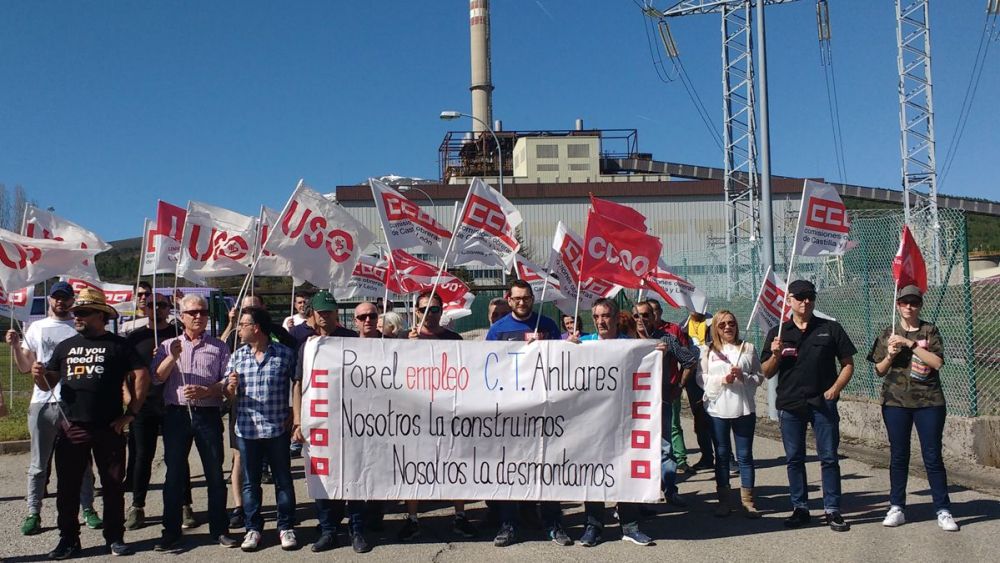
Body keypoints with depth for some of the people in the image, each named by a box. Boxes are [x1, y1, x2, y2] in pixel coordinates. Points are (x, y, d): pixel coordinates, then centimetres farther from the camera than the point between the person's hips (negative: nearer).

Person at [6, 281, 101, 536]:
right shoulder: (36, 328, 11)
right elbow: (25, 367, 10)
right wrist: (15, 346, -5)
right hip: (43, 402, 1)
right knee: (39, 464, 6)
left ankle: (88, 509, 14)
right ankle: (33, 513, 13)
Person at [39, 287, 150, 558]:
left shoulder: (117, 345, -1)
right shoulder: (65, 346, 12)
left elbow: (142, 375, -4)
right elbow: (48, 383, 16)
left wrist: (131, 413, -7)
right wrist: (40, 375, -8)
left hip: (109, 429, -3)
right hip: (72, 429, 4)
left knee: (113, 486, 5)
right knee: (67, 487, 8)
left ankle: (115, 538, 16)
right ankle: (68, 539, 20)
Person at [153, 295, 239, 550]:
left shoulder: (218, 347, 9)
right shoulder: (168, 346, 12)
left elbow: (228, 381, 2)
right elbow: (156, 377, 0)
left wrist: (205, 391, -14)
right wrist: (173, 357, -15)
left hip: (208, 414, -1)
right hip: (176, 414, 1)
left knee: (215, 473, 3)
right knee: (174, 474, 4)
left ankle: (219, 529, 12)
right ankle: (171, 531, 12)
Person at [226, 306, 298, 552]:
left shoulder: (284, 354, -4)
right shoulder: (237, 355, 6)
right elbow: (228, 393, 11)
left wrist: (293, 413, -3)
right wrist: (231, 387, -12)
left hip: (277, 428, -3)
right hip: (246, 429, 3)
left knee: (283, 480, 6)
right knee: (250, 482, 10)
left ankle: (286, 527, 18)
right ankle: (253, 528, 21)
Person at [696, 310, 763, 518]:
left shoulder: (748, 348, 6)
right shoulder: (708, 350, 5)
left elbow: (759, 377, 5)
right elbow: (701, 378, 0)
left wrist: (743, 376, -14)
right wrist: (722, 379, -15)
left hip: (744, 408, 0)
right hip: (717, 408, 0)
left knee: (745, 455, 5)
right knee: (722, 455, 9)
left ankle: (747, 501, 14)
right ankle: (724, 500, 18)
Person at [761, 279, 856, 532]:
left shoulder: (830, 329, 5)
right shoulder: (778, 333, 7)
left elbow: (848, 364, 7)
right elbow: (766, 373, 7)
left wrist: (835, 388, -7)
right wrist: (775, 355, -13)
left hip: (823, 403, -1)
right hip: (790, 405, 1)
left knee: (829, 458, 2)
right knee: (794, 459, 7)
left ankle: (832, 510, 11)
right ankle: (799, 508, 18)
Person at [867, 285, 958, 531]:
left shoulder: (930, 331, 3)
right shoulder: (889, 334, 8)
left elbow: (937, 363, -11)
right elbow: (879, 371, 9)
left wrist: (911, 344, -17)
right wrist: (890, 355, -10)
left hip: (929, 401, -1)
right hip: (895, 401, 2)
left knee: (933, 456, 0)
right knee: (898, 455, 6)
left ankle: (943, 510, 8)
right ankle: (896, 508, 14)